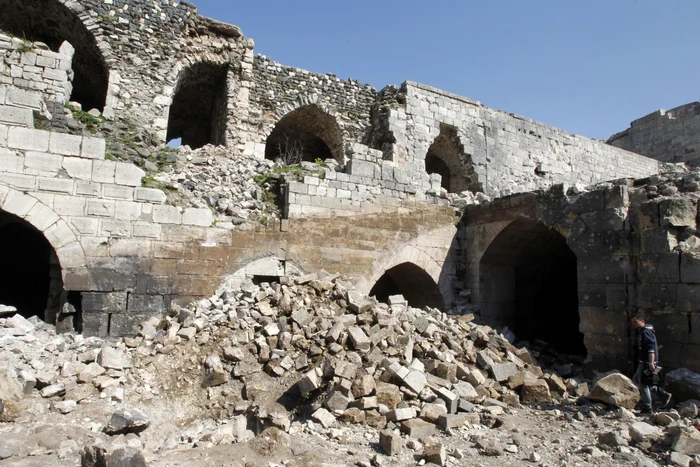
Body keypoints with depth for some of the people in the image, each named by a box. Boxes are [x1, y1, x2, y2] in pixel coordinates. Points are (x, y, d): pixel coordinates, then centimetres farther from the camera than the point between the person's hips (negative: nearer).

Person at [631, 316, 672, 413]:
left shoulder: (645, 332, -15)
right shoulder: (643, 331, 16)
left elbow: (651, 348, -23)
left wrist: (651, 363, -28)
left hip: (646, 362, -10)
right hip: (643, 362, 10)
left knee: (643, 384, -3)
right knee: (636, 379, 17)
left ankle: (647, 408, 6)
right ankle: (662, 394, 18)